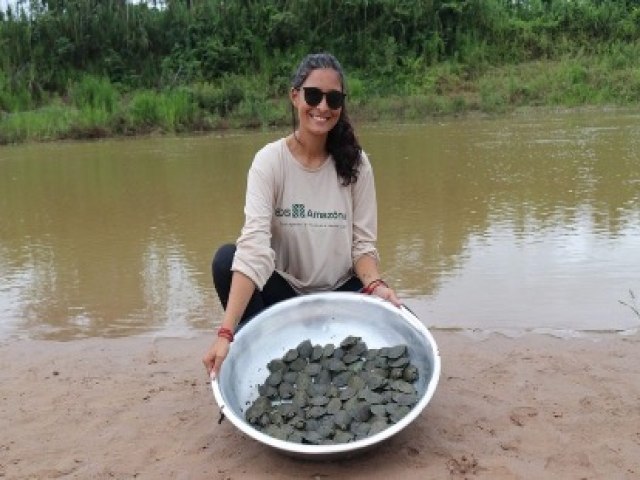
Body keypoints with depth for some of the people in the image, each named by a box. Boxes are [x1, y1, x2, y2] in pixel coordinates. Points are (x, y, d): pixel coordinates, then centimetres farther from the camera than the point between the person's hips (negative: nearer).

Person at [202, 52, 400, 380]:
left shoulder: (355, 163, -6)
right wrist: (226, 333, -36)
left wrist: (375, 285, -28)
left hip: (340, 292, 2)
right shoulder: (270, 161, -14)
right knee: (226, 258, -27)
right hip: (284, 290, -1)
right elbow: (254, 246, -26)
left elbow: (363, 243, -5)